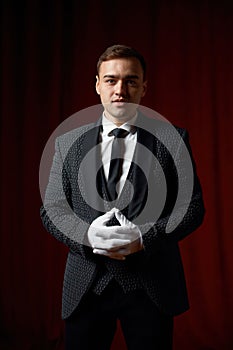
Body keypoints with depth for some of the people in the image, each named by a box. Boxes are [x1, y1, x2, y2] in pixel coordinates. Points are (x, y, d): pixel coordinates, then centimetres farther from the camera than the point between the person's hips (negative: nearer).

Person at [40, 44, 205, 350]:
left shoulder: (173, 139, 1)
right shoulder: (67, 143, 6)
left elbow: (192, 206, -2)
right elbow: (52, 210, 4)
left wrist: (144, 237, -17)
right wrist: (87, 234, -16)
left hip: (152, 286, -1)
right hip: (86, 286, 2)